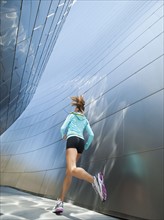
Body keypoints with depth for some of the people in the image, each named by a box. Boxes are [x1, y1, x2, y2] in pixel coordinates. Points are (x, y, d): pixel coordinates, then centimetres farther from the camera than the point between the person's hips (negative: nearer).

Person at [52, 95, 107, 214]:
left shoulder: (71, 115, 17)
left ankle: (94, 179, -48)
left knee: (72, 169, -25)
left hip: (72, 139, -5)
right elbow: (91, 135, 13)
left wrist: (64, 135, 28)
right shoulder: (85, 120, 25)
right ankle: (60, 202, 1)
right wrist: (85, 147, 24)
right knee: (68, 173, 5)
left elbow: (63, 128, 7)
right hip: (81, 142, 5)